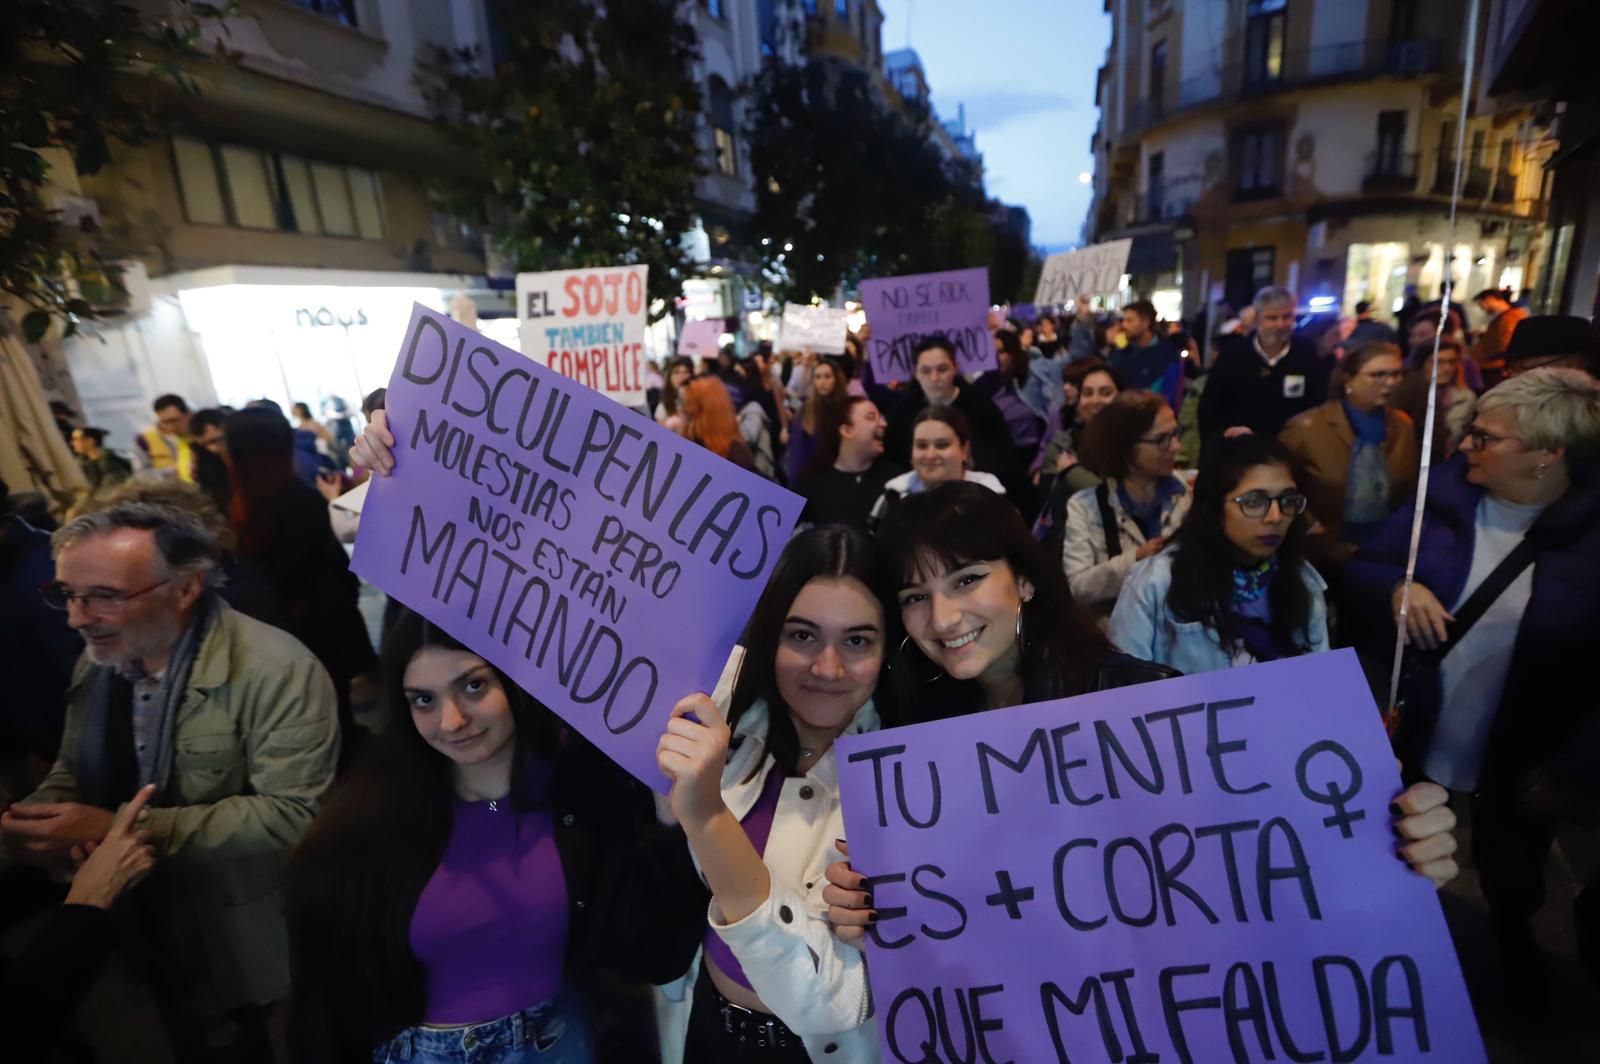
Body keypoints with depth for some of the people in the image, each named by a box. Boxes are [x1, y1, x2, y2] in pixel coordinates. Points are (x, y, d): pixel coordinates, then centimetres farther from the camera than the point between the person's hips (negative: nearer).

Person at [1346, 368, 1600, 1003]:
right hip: (1412, 738, 1)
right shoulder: (1446, 496, -10)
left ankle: (1514, 939, 59)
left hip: (1520, 761, -1)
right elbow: (1361, 569, -3)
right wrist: (1396, 588, -25)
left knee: (1511, 875, 27)